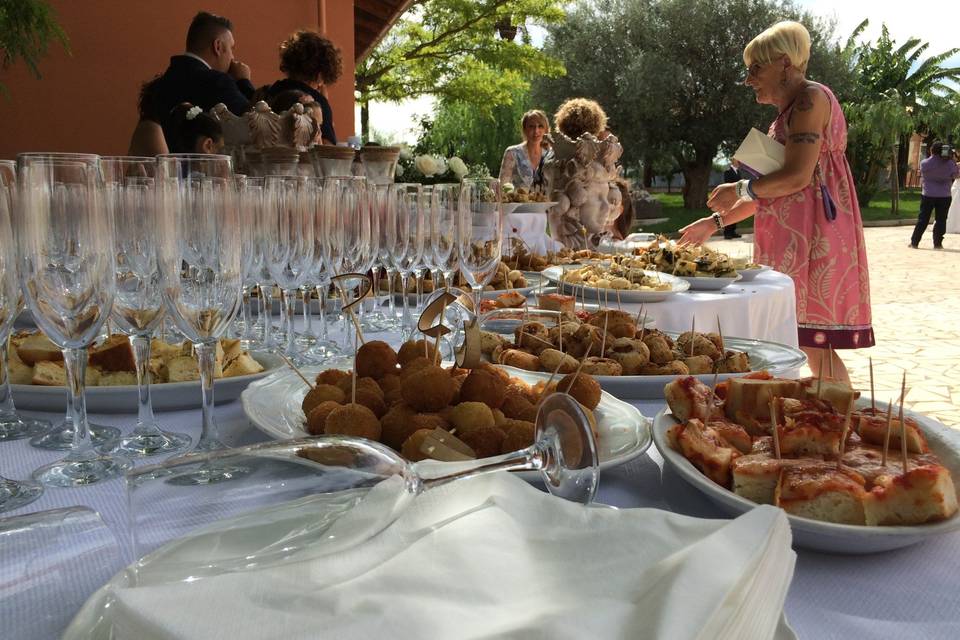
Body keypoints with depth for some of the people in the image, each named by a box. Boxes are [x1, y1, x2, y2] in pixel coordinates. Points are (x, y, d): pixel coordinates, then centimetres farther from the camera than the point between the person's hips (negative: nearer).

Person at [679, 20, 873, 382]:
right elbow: (770, 193, 25)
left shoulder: (811, 98, -7)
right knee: (806, 345, 8)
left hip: (812, 238, -9)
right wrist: (716, 222, 22)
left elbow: (797, 177, -18)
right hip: (790, 241, 9)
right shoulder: (788, 113, 22)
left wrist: (740, 189, -5)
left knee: (814, 345, -9)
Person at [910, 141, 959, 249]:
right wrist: (952, 160, 9)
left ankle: (914, 242, 8)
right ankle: (937, 243, 9)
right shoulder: (949, 163, -8)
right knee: (941, 220, 8)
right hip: (944, 196, -1)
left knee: (923, 220, 7)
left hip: (927, 195, 1)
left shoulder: (924, 163, -9)